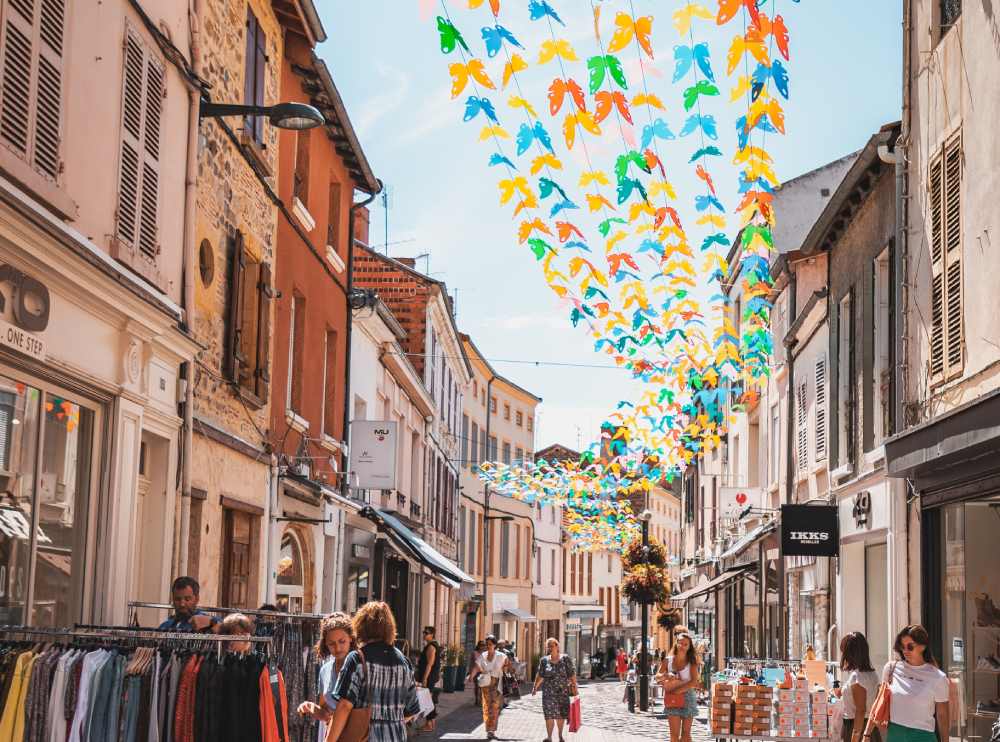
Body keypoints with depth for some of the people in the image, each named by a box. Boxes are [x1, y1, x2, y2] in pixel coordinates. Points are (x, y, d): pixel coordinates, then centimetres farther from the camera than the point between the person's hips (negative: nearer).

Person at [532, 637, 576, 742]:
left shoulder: (565, 658, -2)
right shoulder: (544, 660, 2)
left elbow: (571, 674, -3)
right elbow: (540, 676, 9)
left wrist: (574, 686, -7)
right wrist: (535, 687, 8)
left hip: (562, 691, 0)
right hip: (548, 692, 0)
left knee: (561, 715, 9)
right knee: (549, 715, -5)